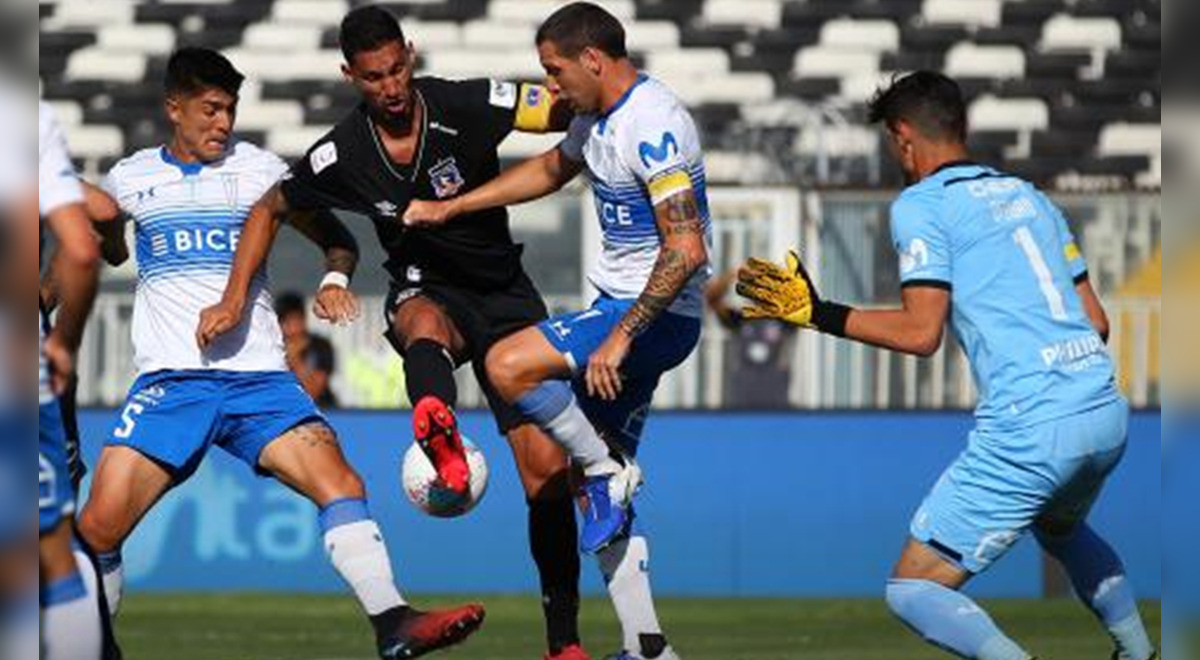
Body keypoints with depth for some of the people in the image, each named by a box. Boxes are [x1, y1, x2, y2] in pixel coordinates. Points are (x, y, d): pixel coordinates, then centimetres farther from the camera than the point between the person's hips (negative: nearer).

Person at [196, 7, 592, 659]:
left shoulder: (466, 106, -15)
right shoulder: (342, 154, -9)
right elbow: (269, 209, 8)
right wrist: (234, 299, 3)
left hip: (504, 295, 0)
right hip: (426, 290, 0)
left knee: (546, 470, -7)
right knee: (424, 325, -41)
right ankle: (441, 443, -75)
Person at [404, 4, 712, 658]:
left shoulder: (653, 127, -20)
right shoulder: (599, 117, 11)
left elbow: (685, 250, -27)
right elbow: (551, 168, 33)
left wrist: (620, 338, -29)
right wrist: (451, 208, 30)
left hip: (656, 314, -10)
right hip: (619, 307, 10)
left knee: (508, 365, -24)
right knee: (596, 486, 8)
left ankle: (608, 471, -8)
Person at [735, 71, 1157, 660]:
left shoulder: (920, 204, -1)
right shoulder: (1029, 195, 20)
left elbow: (920, 333, -11)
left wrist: (816, 313, -4)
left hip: (1031, 429, -8)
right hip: (1108, 412, 8)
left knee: (912, 590, 1)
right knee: (1061, 528, 39)